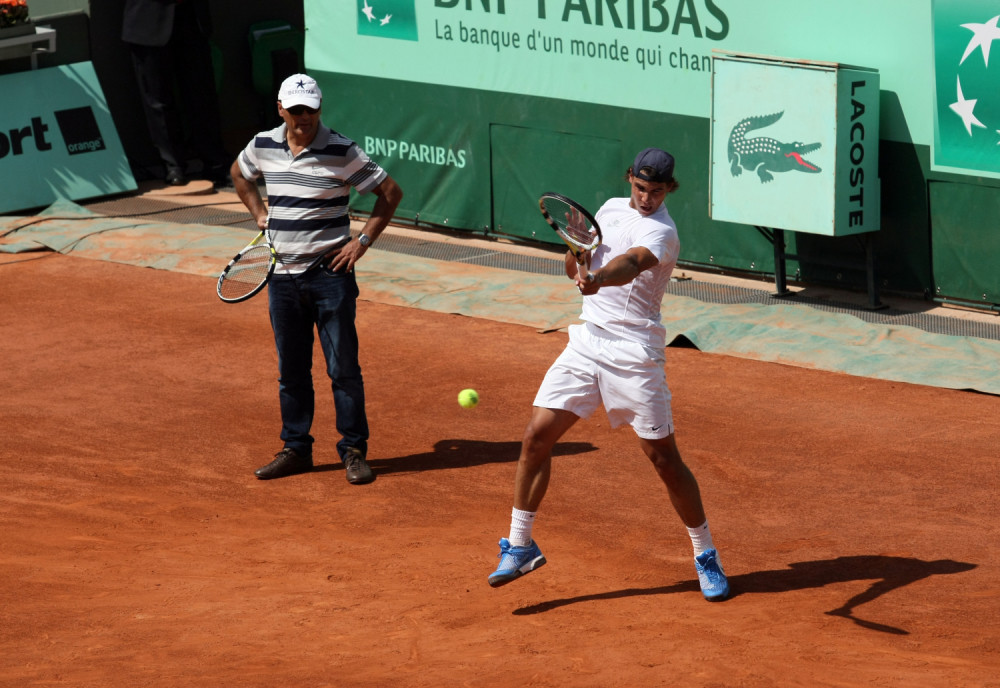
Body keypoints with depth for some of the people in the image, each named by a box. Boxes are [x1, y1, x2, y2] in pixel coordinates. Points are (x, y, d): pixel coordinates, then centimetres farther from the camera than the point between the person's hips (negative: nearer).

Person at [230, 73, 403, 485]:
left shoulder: (342, 151, -11)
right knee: (291, 370, 10)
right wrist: (259, 212, 12)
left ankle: (354, 450, 6)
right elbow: (239, 174, 26)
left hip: (330, 275, -4)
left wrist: (363, 241, -9)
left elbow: (390, 192, -4)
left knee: (343, 368, -2)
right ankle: (296, 449, 20)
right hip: (283, 277, 4)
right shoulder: (263, 146, 2)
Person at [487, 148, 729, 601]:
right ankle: (519, 546, 8)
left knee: (664, 458, -2)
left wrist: (596, 280, -57)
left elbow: (630, 263, -36)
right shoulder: (612, 209, 11)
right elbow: (573, 272, 17)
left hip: (634, 355, -6)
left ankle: (706, 556, 15)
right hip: (588, 339, 6)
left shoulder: (661, 232, -14)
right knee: (537, 436, -3)